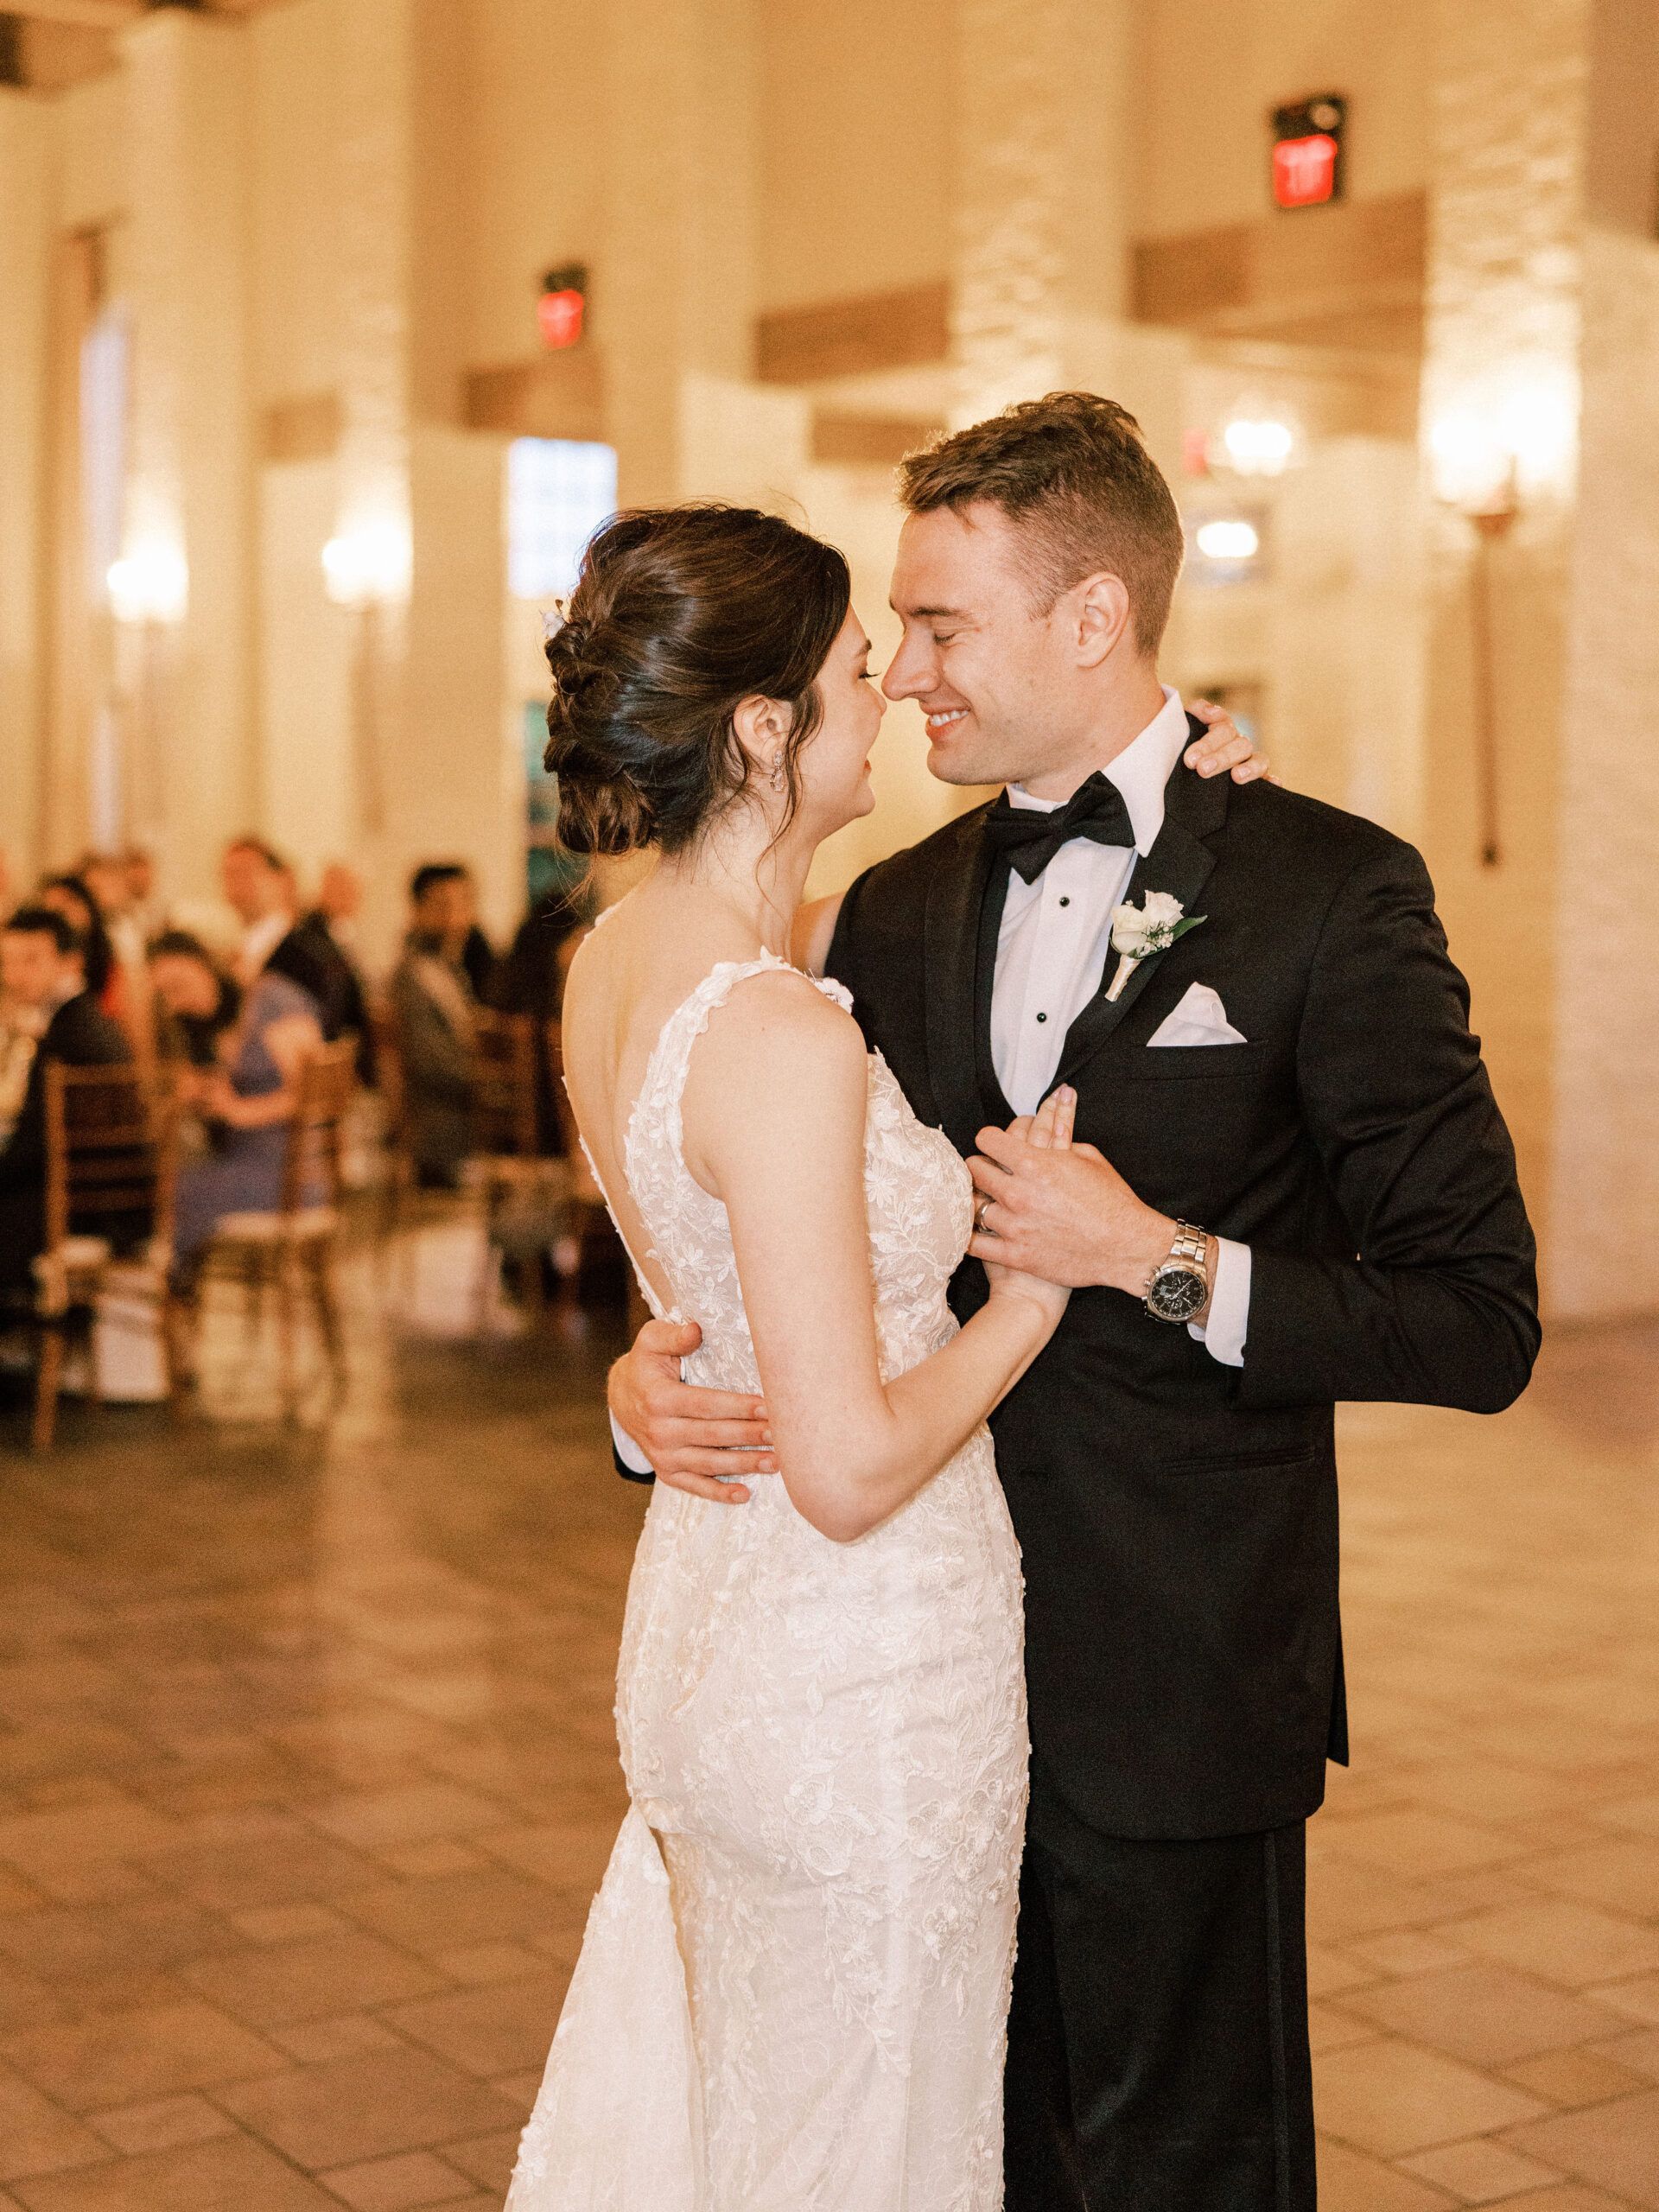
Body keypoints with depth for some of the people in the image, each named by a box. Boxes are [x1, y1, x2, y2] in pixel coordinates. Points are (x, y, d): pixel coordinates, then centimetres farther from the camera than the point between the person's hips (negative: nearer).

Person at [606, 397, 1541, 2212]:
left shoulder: (1329, 894, -9)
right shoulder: (894, 912, 8)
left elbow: (1478, 1323, -10)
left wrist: (1162, 1260, -18)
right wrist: (657, 1369, -7)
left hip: (1174, 1693, -5)